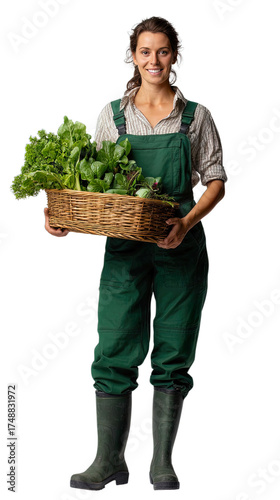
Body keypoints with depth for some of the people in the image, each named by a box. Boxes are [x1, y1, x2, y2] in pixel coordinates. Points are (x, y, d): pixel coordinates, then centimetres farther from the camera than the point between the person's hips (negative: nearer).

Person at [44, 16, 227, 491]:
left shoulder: (195, 116, 4)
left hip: (181, 244, 0)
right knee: (114, 351, -2)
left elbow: (215, 181, 3)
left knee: (173, 354, 4)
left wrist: (186, 223, -14)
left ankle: (162, 463, 14)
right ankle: (109, 461, 8)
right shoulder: (112, 114, 7)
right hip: (124, 246, 1)